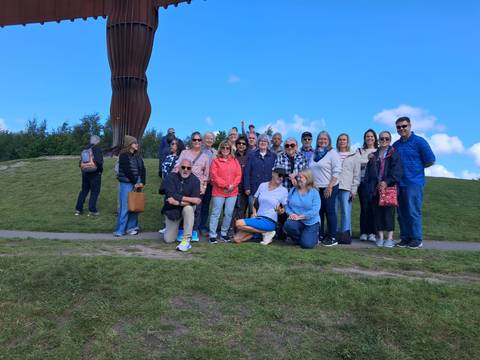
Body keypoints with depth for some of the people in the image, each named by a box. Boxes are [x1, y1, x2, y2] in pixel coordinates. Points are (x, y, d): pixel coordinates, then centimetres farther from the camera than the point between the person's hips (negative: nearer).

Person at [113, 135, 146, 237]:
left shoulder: (138, 156, 13)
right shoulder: (123, 155, -5)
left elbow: (142, 169, 6)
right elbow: (127, 170, -13)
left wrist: (142, 182, -6)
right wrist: (135, 183, -12)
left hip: (136, 183, 6)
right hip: (126, 183, -6)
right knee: (124, 207, -5)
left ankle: (131, 227, 13)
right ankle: (120, 230, 0)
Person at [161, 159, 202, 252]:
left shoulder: (195, 180, -11)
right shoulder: (171, 177, -10)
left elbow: (196, 202, -20)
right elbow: (171, 196, -21)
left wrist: (179, 201, -25)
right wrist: (189, 199, -21)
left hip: (187, 208, 0)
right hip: (171, 211, 1)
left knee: (188, 208, -37)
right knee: (168, 240, -4)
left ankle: (186, 240, -28)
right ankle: (174, 227, 32)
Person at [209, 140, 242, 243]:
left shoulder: (235, 161, 12)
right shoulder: (216, 161, 1)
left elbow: (239, 175, 6)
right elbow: (214, 176, -7)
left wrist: (233, 185, -9)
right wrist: (225, 185, -13)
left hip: (232, 192, 3)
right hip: (219, 192, -3)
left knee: (229, 213, 6)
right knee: (216, 213, -1)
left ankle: (224, 233, 19)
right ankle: (212, 235, 5)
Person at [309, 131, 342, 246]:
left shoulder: (332, 153, -3)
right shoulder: (315, 154, 16)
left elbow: (336, 171, -10)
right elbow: (311, 170, 20)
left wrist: (330, 187, -16)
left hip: (329, 188, -6)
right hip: (316, 188, 6)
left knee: (330, 212, -3)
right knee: (319, 212, 8)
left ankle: (332, 238, 4)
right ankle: (320, 236, 17)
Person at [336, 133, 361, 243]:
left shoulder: (354, 155, 10)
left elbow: (356, 174, 6)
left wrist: (354, 190, -1)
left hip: (346, 188, -2)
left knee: (346, 212, -6)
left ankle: (346, 234, -1)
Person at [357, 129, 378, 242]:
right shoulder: (359, 152, 14)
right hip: (363, 183, 1)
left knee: (373, 207, -3)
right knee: (364, 207, -3)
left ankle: (372, 233, 5)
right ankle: (363, 232, 4)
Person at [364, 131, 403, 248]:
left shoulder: (394, 154, 3)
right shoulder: (374, 155, 17)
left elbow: (397, 170, -7)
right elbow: (368, 171, 15)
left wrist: (387, 182, -17)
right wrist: (369, 185, 5)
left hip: (389, 187, -4)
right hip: (375, 189, 4)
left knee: (389, 212, -3)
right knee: (377, 212, 5)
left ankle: (390, 238, 4)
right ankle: (380, 237, 13)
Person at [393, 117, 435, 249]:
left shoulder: (419, 141, -3)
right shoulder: (396, 145, 13)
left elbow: (430, 161, -2)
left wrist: (416, 168, 3)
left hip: (414, 182, -6)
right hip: (399, 183, 6)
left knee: (413, 212, -5)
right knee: (402, 213, 8)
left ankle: (417, 239, 5)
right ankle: (405, 238, 17)